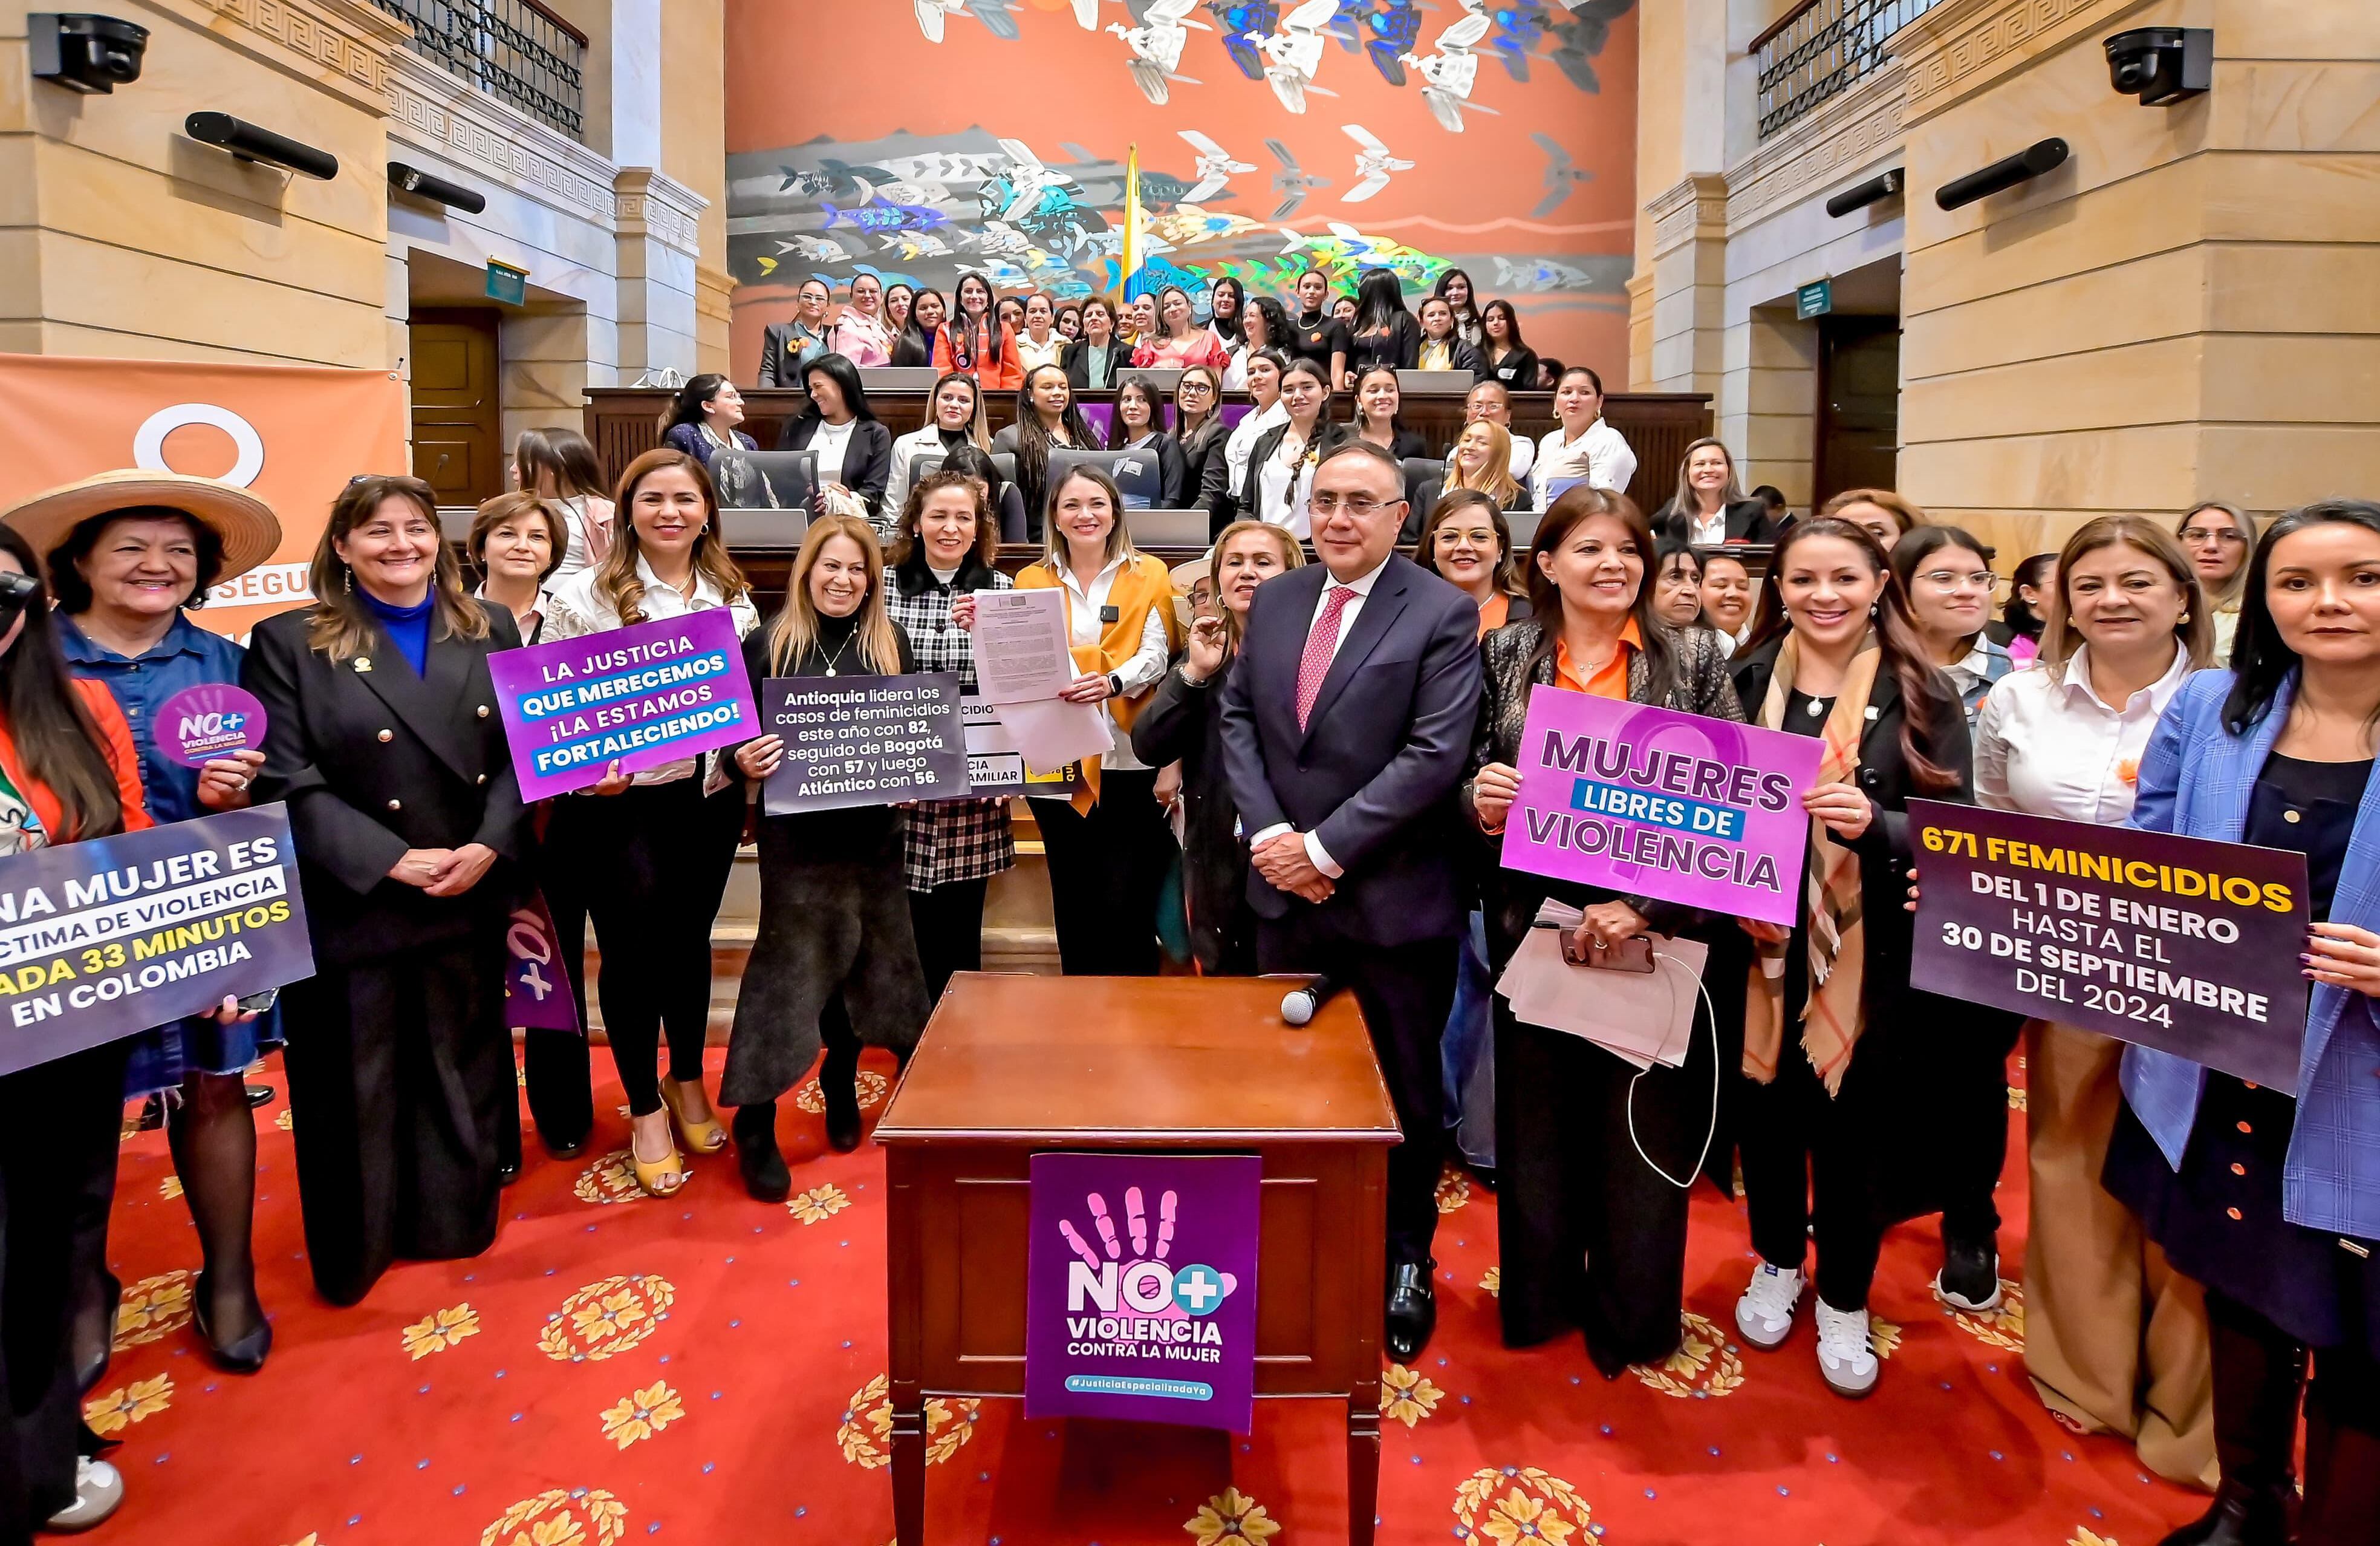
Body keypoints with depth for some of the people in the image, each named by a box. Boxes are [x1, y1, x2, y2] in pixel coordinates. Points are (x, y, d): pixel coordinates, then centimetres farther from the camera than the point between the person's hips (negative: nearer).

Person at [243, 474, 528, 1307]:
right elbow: (287, 781, -10)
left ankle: (456, 1223, 34)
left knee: (467, 1071, 15)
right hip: (350, 909, -3)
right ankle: (355, 1249, 29)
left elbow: (524, 752, 2)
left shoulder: (489, 630, 7)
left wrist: (490, 846, -13)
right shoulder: (288, 641, -3)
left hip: (475, 901, 3)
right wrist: (394, 861, -18)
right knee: (358, 1089, 9)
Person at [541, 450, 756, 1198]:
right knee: (632, 949, 4)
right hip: (618, 803, -3)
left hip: (708, 798, 4)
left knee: (689, 939, 17)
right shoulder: (584, 597, -7)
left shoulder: (733, 596, 5)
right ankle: (644, 1109, 23)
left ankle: (687, 1081, 37)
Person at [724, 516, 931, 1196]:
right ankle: (754, 1125, 5)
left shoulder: (890, 642, 7)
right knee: (790, 964, -3)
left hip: (872, 829, 4)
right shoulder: (768, 643, -2)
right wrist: (743, 759, -21)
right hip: (797, 832, -3)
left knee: (863, 960, 13)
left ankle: (842, 1089, 33)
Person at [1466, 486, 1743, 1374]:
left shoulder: (1694, 662, -1)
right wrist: (1480, 799, -15)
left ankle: (1633, 1314, 28)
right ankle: (1542, 1294, 32)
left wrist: (1646, 906, -16)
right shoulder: (1505, 656, 4)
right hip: (1535, 924, 2)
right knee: (1540, 1117, 11)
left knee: (1644, 1124, 8)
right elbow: (1474, 775, 10)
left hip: (1656, 932, -1)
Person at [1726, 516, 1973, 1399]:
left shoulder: (1920, 694, -4)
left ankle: (1844, 1299, 31)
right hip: (1760, 945, 2)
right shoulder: (1745, 683, 2)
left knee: (1851, 1124, 9)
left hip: (1869, 954, -2)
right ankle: (1776, 1263, 39)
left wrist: (1875, 824, -26)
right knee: (1765, 1110, 14)